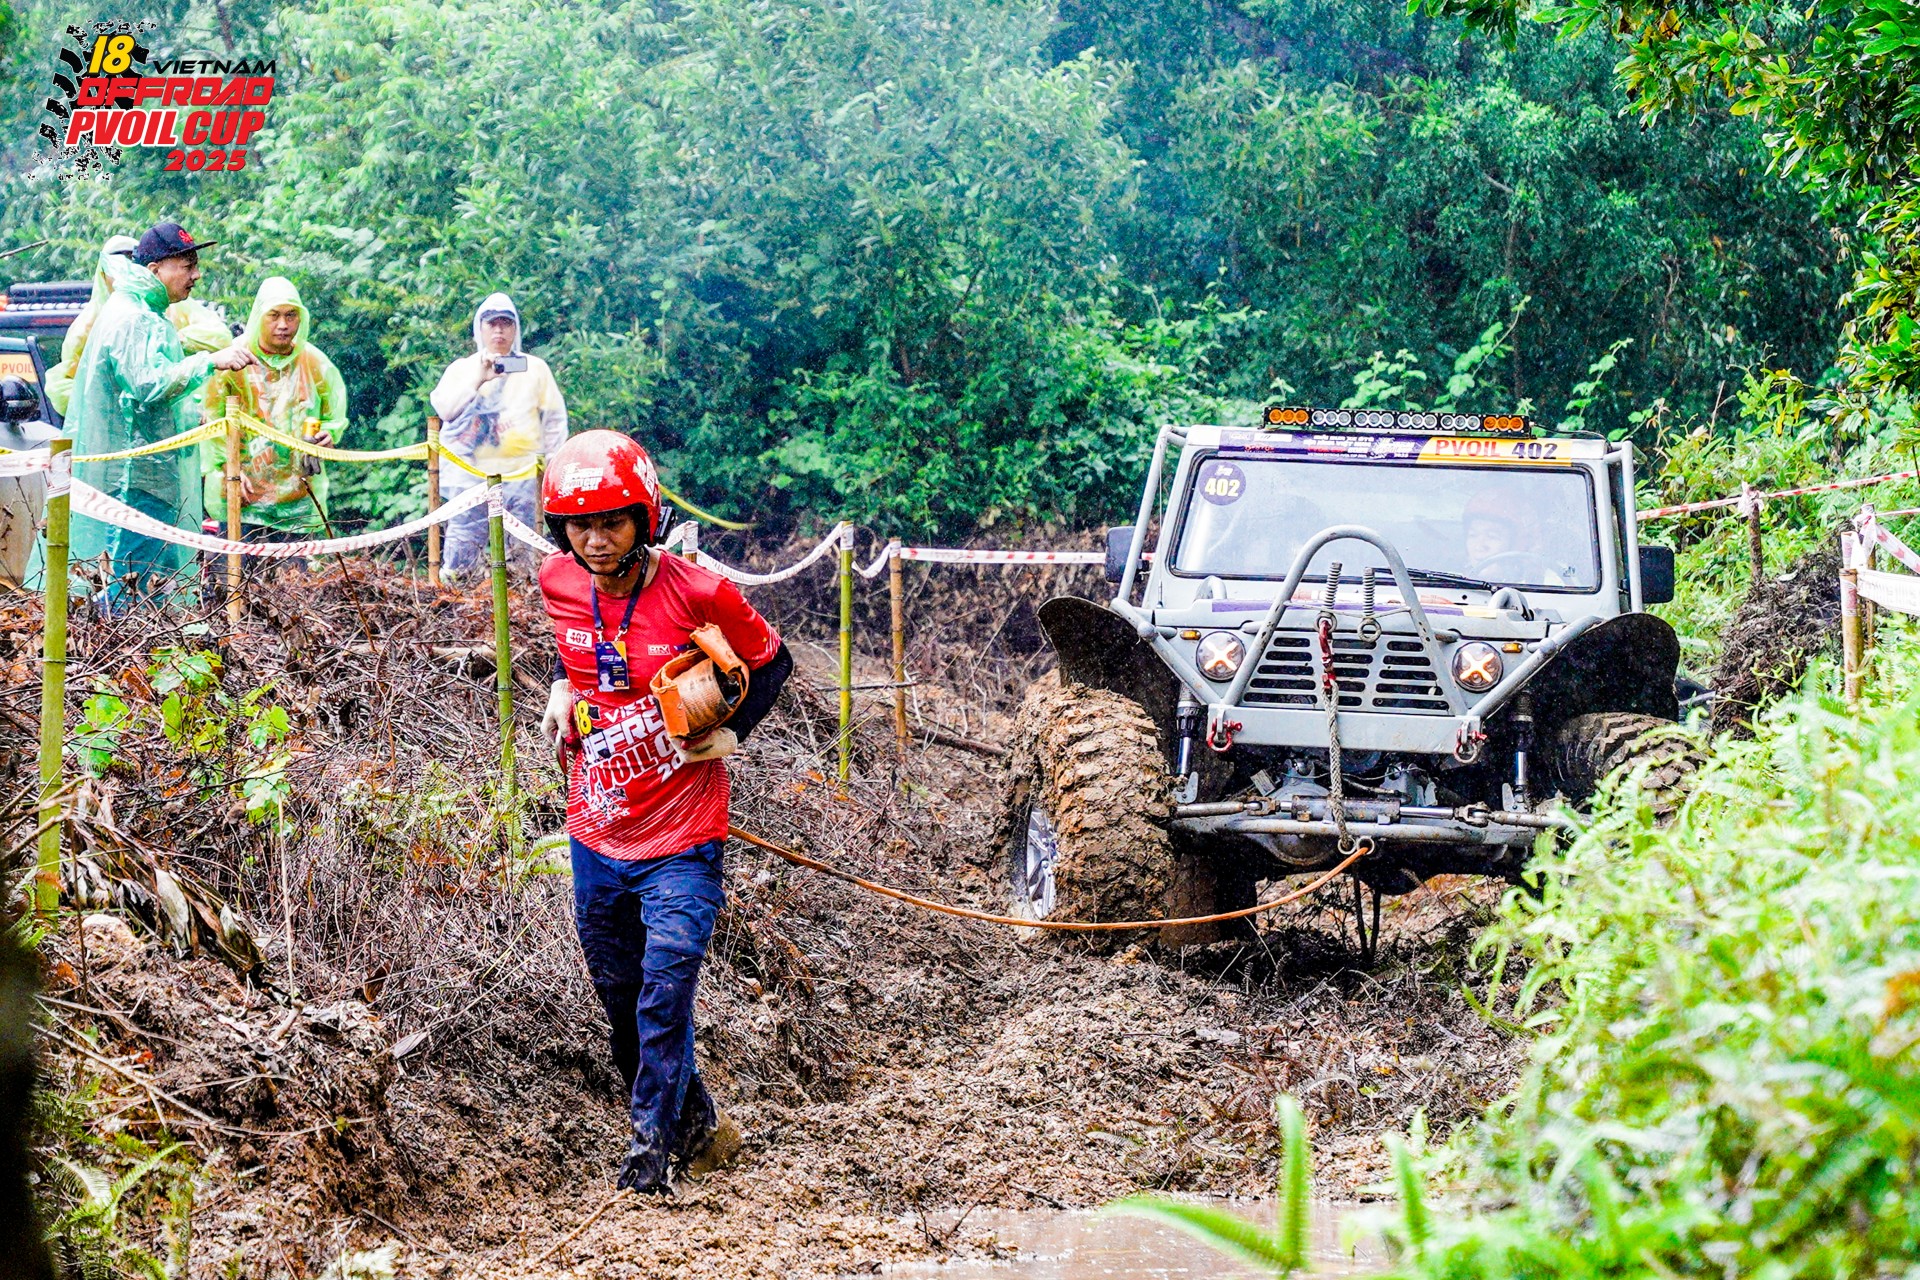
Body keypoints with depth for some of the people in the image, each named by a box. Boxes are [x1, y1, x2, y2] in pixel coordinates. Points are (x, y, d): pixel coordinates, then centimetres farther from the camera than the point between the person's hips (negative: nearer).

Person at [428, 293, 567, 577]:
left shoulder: (535, 368, 12)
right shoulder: (460, 369, 11)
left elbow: (554, 420, 12)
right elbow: (444, 408, -7)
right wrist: (478, 380, -19)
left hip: (521, 476, 0)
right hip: (470, 476, 0)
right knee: (460, 557, -5)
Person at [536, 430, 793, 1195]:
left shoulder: (697, 593, -16)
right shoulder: (559, 586, -3)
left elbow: (770, 662, 1)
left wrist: (732, 732, -11)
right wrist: (564, 690, 5)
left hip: (680, 843, -5)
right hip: (596, 838, 5)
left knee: (664, 996, -11)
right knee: (621, 1003, 15)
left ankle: (653, 1148, 3)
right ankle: (699, 1128, 34)